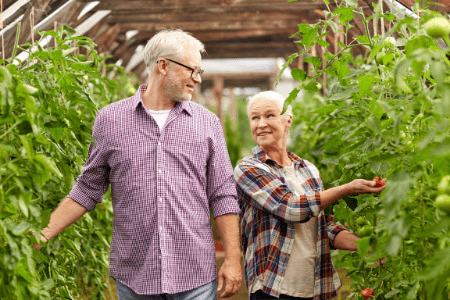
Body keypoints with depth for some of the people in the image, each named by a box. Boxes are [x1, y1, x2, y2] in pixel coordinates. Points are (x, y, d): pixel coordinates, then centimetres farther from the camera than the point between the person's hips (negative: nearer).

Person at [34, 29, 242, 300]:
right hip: (134, 276, 0)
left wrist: (233, 259, -2)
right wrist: (41, 236, 4)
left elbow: (223, 196, 5)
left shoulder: (207, 123, 6)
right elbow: (87, 190, 10)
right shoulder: (110, 120, 4)